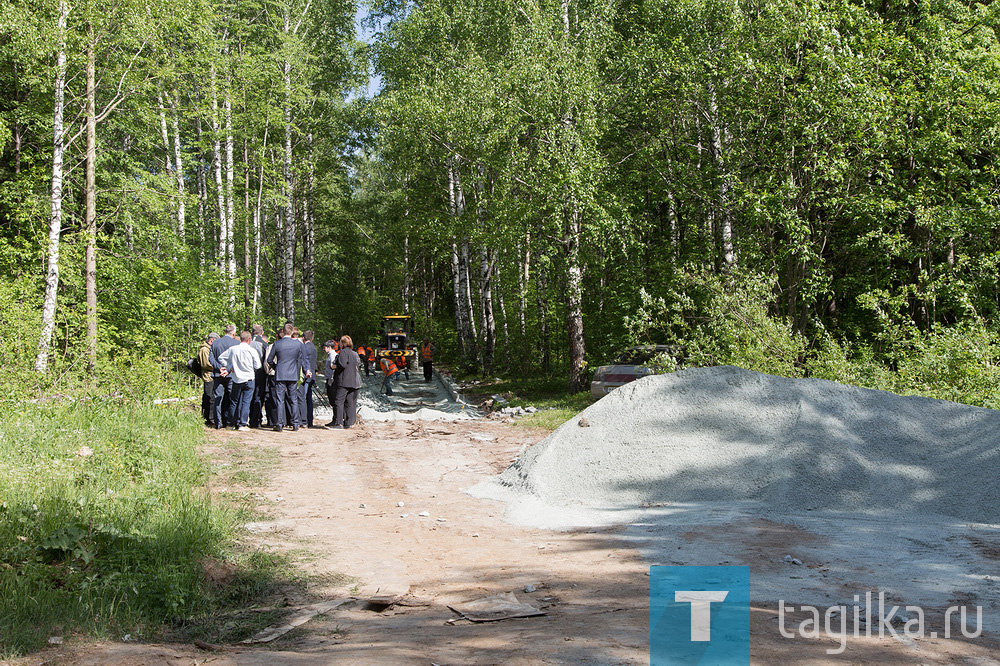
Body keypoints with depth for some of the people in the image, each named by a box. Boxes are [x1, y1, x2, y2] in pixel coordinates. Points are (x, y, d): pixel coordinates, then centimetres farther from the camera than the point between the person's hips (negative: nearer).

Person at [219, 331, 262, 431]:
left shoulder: (232, 349, -2)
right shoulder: (252, 350, -10)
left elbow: (221, 358, 6)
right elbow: (257, 366, -5)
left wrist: (229, 367, 10)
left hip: (236, 379, 3)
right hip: (249, 379, -3)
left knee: (235, 401, 13)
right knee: (246, 402, 0)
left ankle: (234, 423, 17)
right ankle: (242, 424, -3)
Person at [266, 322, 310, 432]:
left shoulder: (277, 343, -6)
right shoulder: (298, 344, -2)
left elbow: (269, 360, 1)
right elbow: (302, 360, 7)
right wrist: (306, 370, 23)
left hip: (280, 375, -2)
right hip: (293, 376, 2)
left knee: (279, 400, 1)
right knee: (294, 400, 9)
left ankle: (279, 424, -1)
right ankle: (295, 424, 9)